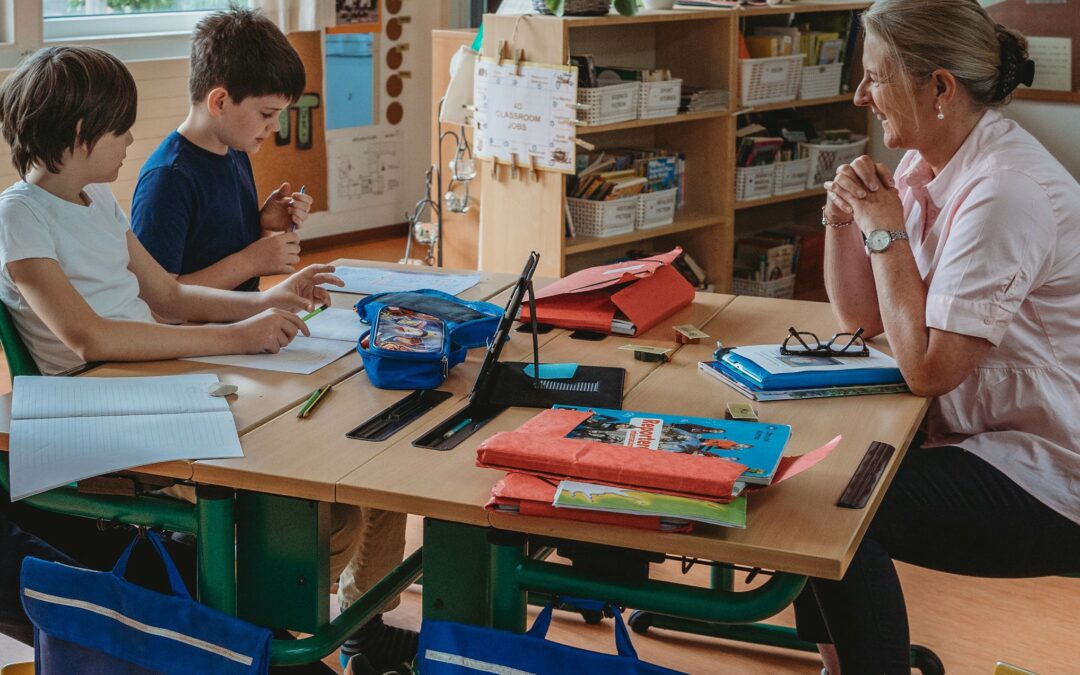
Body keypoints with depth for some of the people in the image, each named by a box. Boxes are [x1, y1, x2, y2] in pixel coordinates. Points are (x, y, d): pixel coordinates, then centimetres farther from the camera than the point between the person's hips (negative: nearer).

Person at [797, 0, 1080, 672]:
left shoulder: (1005, 190, -25)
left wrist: (887, 229, -17)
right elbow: (861, 316, 10)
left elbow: (927, 368, -25)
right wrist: (844, 218, -5)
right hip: (980, 434, 10)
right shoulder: (927, 165, 4)